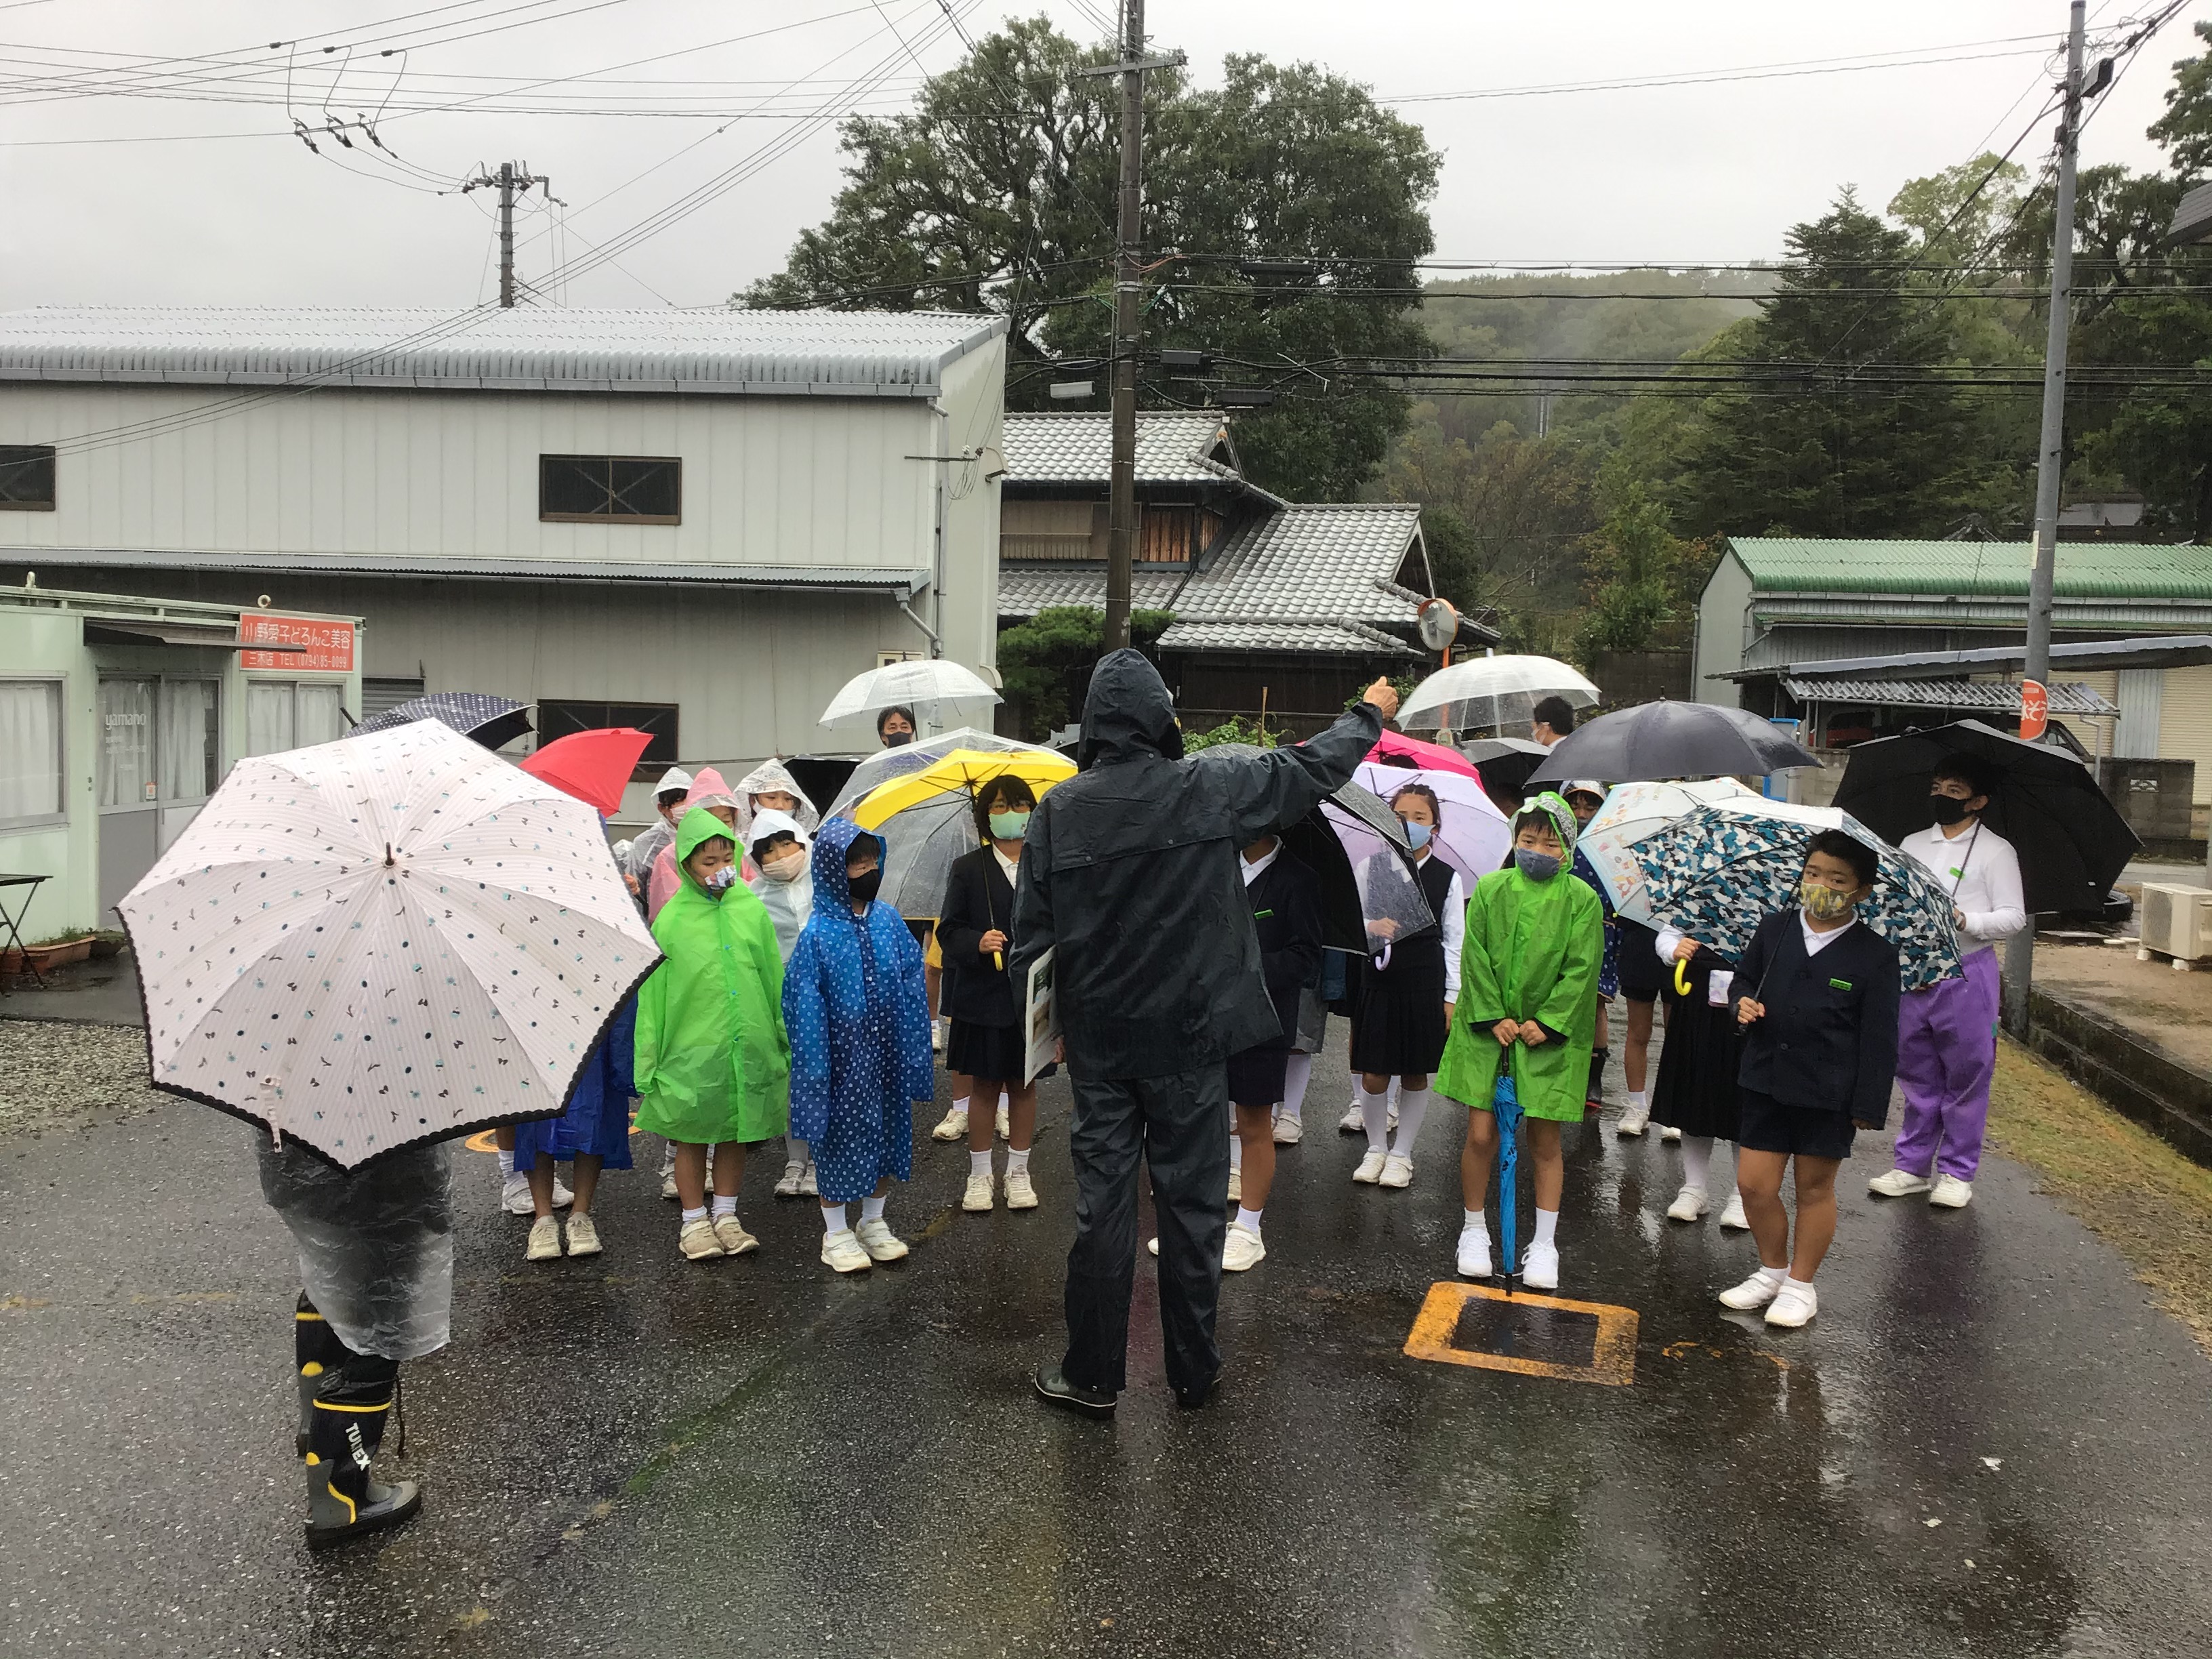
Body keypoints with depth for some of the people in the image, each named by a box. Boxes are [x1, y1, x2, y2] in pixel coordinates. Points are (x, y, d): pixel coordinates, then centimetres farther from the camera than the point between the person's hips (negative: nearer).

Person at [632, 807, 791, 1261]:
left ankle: (726, 1216, 28)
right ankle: (693, 1222, 23)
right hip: (692, 1049, -2)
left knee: (737, 1131, 13)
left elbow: (775, 979, 9)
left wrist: (786, 1039, 10)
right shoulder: (671, 920, -5)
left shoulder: (752, 909, 2)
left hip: (748, 1047, 3)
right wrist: (647, 1062, -2)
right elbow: (652, 995, -2)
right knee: (693, 1136, 8)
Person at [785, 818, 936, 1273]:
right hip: (843, 1056, -5)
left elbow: (911, 984, 5)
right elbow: (806, 1006, -12)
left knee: (887, 1129, 15)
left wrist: (915, 1050, 4)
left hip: (887, 1054, 5)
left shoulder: (888, 919, 0)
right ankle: (835, 1232, 23)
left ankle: (874, 1223, 33)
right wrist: (815, 1067, -13)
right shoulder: (819, 933, -14)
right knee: (840, 1136, 7)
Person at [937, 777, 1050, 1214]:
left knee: (1025, 1086, 10)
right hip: (983, 997, -1)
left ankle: (1018, 1172, 23)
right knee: (984, 1087, 6)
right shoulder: (968, 869, 2)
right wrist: (978, 943, -20)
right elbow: (949, 932, 0)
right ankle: (980, 1175, 19)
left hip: (1033, 994, 1)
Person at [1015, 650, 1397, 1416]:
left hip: (1097, 1040, 2)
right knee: (1192, 1201, 10)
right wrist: (1370, 715, 22)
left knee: (1101, 1201, 9)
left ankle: (1092, 1375, 17)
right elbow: (1310, 768, 4)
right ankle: (1193, 1372, 22)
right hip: (1187, 1036, -1)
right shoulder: (1209, 787, -10)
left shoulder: (1059, 809, -5)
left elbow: (1031, 929, -1)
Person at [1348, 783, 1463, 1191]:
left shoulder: (1448, 878, 1)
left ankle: (1401, 1154, 22)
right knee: (1374, 1075, 3)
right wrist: (1372, 927, -20)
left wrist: (1452, 996, 0)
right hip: (1378, 979, 0)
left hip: (1426, 984, 0)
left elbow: (1454, 942, 3)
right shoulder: (1370, 868, 2)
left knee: (1416, 1076, 7)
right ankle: (1376, 1149, 23)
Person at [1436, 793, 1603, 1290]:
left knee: (1544, 1141, 5)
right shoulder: (1490, 888, 0)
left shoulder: (1581, 899, -3)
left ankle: (1545, 1243, 19)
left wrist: (1547, 1022, -11)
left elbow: (1581, 968, -5)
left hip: (1549, 1035, -1)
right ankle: (1474, 1230, 21)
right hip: (1487, 1028, 1)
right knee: (1481, 1134, 1)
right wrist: (1493, 1017, -8)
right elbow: (1476, 957, -1)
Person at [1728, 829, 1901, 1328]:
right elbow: (1746, 978, 18)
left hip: (1829, 1092, -3)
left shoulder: (1875, 955, -7)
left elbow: (1879, 1036, -6)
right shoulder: (1773, 930, 2)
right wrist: (1743, 1003, -5)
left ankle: (1801, 1285, 26)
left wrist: (1870, 1103, -8)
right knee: (1754, 1183, 6)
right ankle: (1772, 1270, 29)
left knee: (1815, 1187, 10)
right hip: (1766, 1081, 3)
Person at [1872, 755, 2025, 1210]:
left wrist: (1964, 920, -21)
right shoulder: (1912, 844, 13)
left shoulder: (1996, 851, -1)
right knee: (1916, 1075, 11)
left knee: (1966, 1077, 2)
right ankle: (1912, 1166, 20)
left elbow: (2014, 917, -6)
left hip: (1967, 973, -4)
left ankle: (1957, 1172, 13)